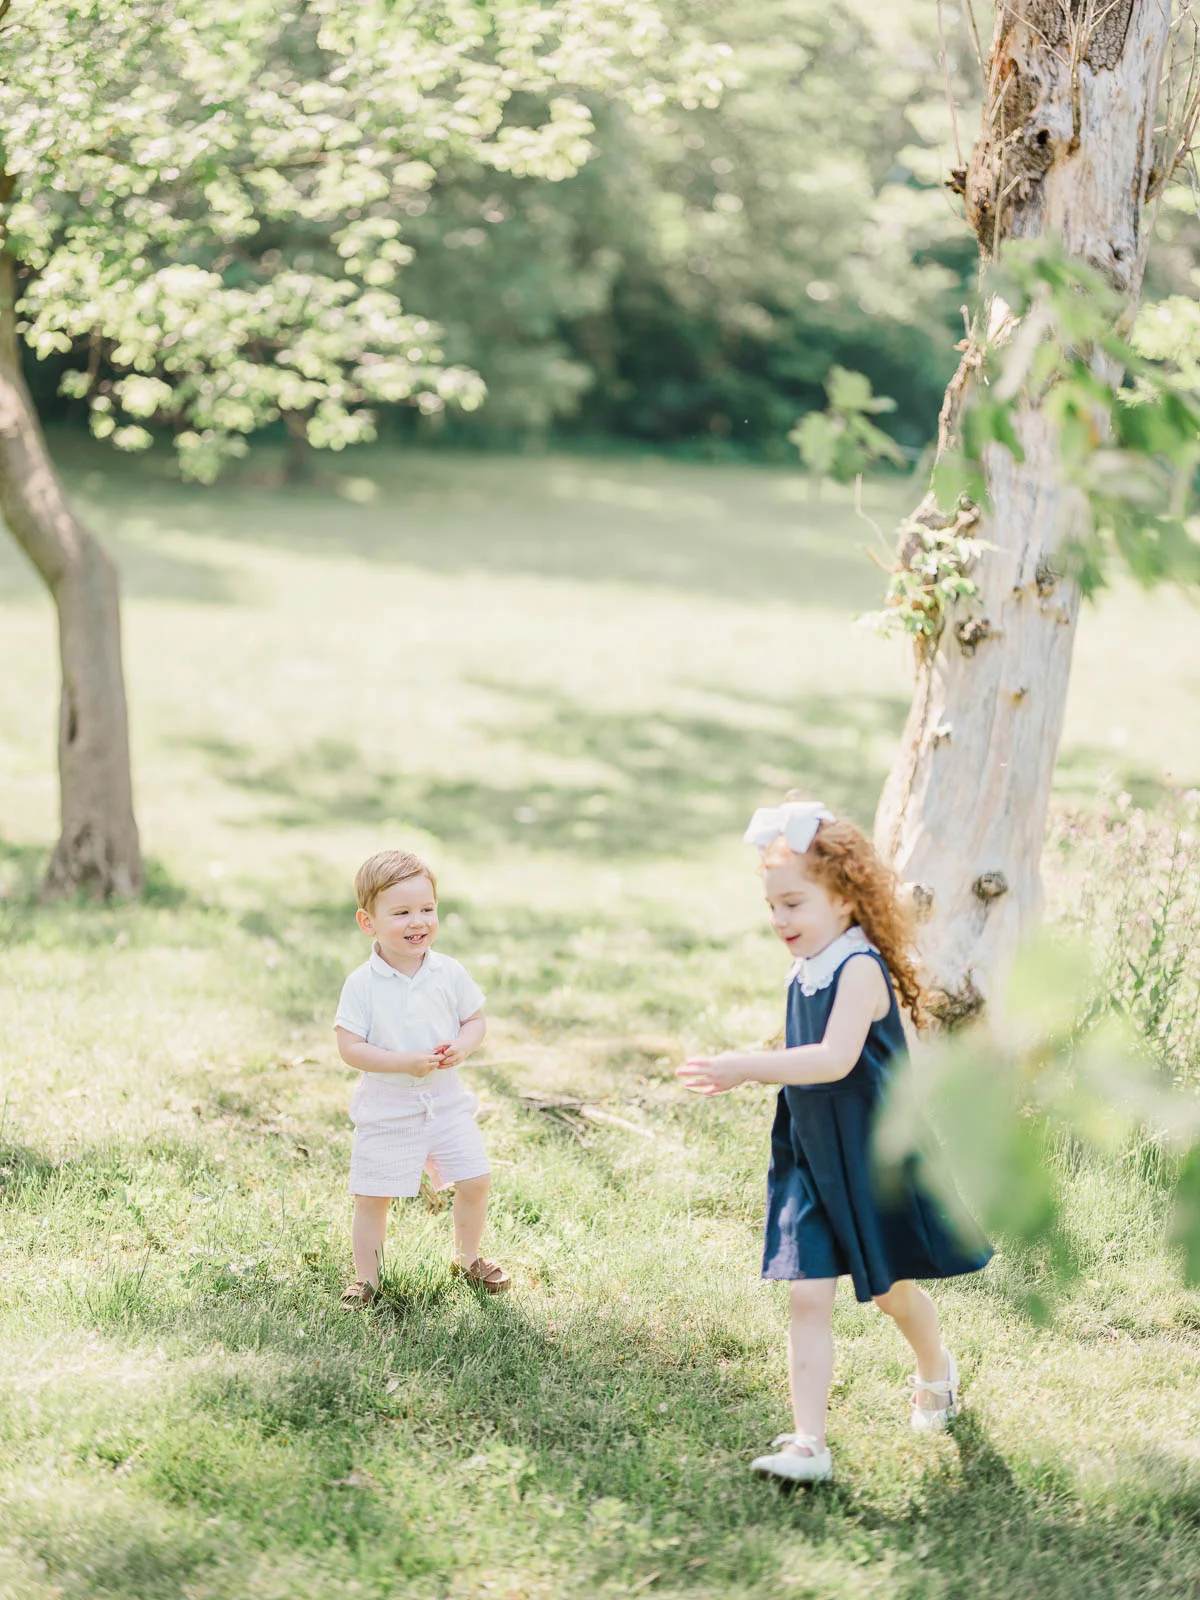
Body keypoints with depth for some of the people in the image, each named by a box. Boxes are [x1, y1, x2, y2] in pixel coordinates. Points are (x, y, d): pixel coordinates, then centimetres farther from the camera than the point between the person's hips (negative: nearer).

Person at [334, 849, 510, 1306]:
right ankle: (366, 1277, 18)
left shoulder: (450, 973, -4)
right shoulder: (362, 984, -14)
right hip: (386, 1109, -3)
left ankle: (467, 1256, 30)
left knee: (475, 1181, 5)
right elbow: (349, 1048, -16)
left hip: (446, 1102, 3)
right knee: (372, 1196, 0)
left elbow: (475, 1019, 6)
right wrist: (403, 1063, -26)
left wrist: (462, 1047, -16)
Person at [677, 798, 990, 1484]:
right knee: (810, 1296, -4)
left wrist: (748, 1066, -38)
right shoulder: (804, 973, 4)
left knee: (890, 1288, 15)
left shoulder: (860, 968, -22)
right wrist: (744, 1073, 5)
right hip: (811, 1163, 6)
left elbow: (835, 1060, -35)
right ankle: (809, 1444, -5)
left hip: (874, 1162, -6)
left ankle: (937, 1373, 46)